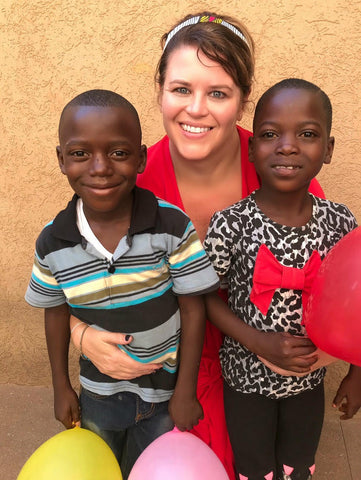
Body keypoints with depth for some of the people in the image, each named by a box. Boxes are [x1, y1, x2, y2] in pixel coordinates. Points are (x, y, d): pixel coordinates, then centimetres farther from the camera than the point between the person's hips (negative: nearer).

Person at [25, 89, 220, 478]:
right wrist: (60, 386, 7)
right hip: (98, 393, 2)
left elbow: (193, 308, -16)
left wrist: (185, 392, -11)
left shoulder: (173, 227, -24)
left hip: (164, 390, -2)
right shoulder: (52, 243, -16)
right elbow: (55, 312, -1)